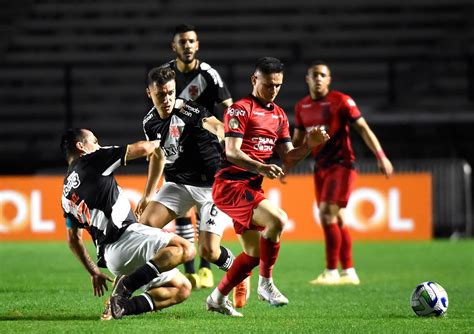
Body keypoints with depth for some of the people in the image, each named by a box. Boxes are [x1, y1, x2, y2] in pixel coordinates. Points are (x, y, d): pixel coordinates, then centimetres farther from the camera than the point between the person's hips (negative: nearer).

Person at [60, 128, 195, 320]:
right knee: (185, 249, -25)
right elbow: (142, 149, 2)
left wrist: (93, 272, 34)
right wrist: (156, 143, 24)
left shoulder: (67, 195, 25)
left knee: (182, 289, 10)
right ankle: (127, 285, -26)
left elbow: (73, 239, 29)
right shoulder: (90, 161, 2)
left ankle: (120, 307, -5)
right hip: (126, 236, -9)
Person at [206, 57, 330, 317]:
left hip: (251, 188, 9)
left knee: (254, 253, 11)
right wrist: (261, 167, -34)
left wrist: (309, 145, -7)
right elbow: (232, 151, -18)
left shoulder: (279, 115, 16)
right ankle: (265, 283, -14)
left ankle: (218, 298, 27)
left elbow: (288, 158, 12)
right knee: (277, 219, -28)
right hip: (230, 185, -9)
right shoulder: (240, 109, -8)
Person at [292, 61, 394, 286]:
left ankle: (331, 272, -13)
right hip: (320, 167, 6)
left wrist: (380, 156, -16)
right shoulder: (301, 107, 9)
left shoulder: (341, 101, -8)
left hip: (341, 165, -6)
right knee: (336, 220, 8)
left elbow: (363, 129, -8)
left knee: (328, 214, -16)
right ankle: (349, 272, 15)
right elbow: (297, 140, 21)